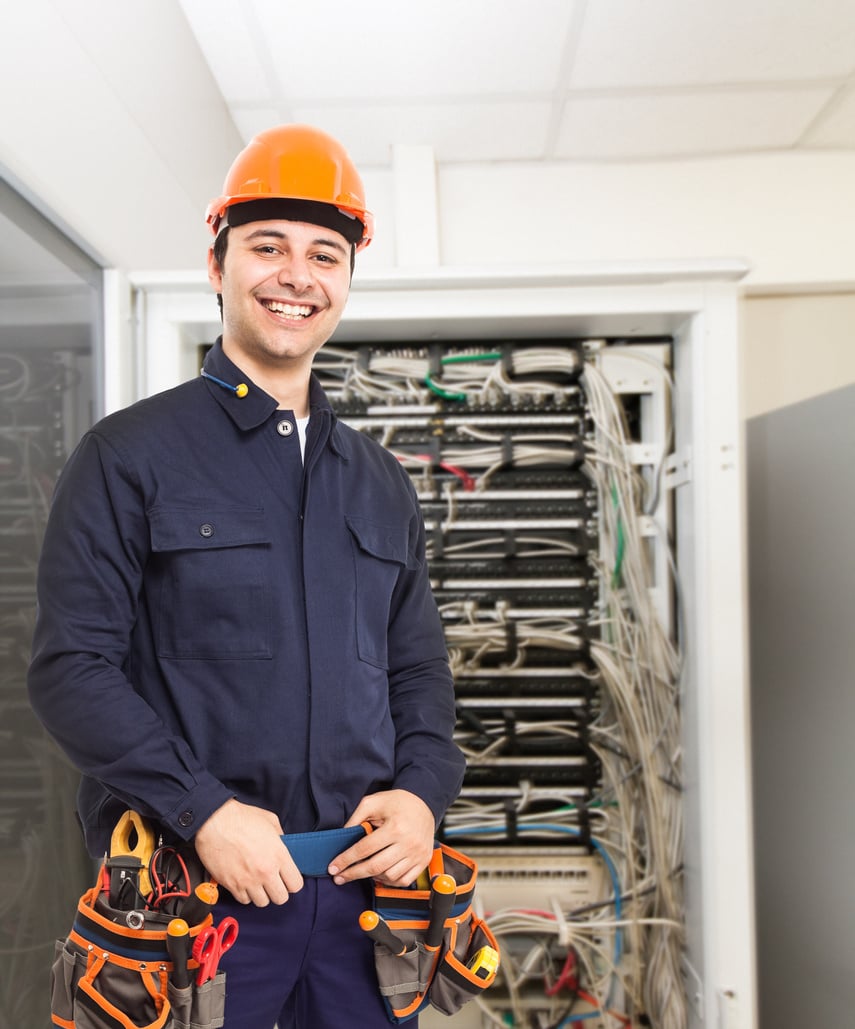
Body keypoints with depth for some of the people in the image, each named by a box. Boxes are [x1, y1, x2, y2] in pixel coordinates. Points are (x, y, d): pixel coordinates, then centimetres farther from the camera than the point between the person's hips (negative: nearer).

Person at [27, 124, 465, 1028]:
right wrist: (204, 812, -18)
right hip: (189, 887, -4)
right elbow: (72, 668, -9)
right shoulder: (129, 456, -3)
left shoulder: (380, 482, 12)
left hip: (364, 882, 5)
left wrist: (422, 792, -3)